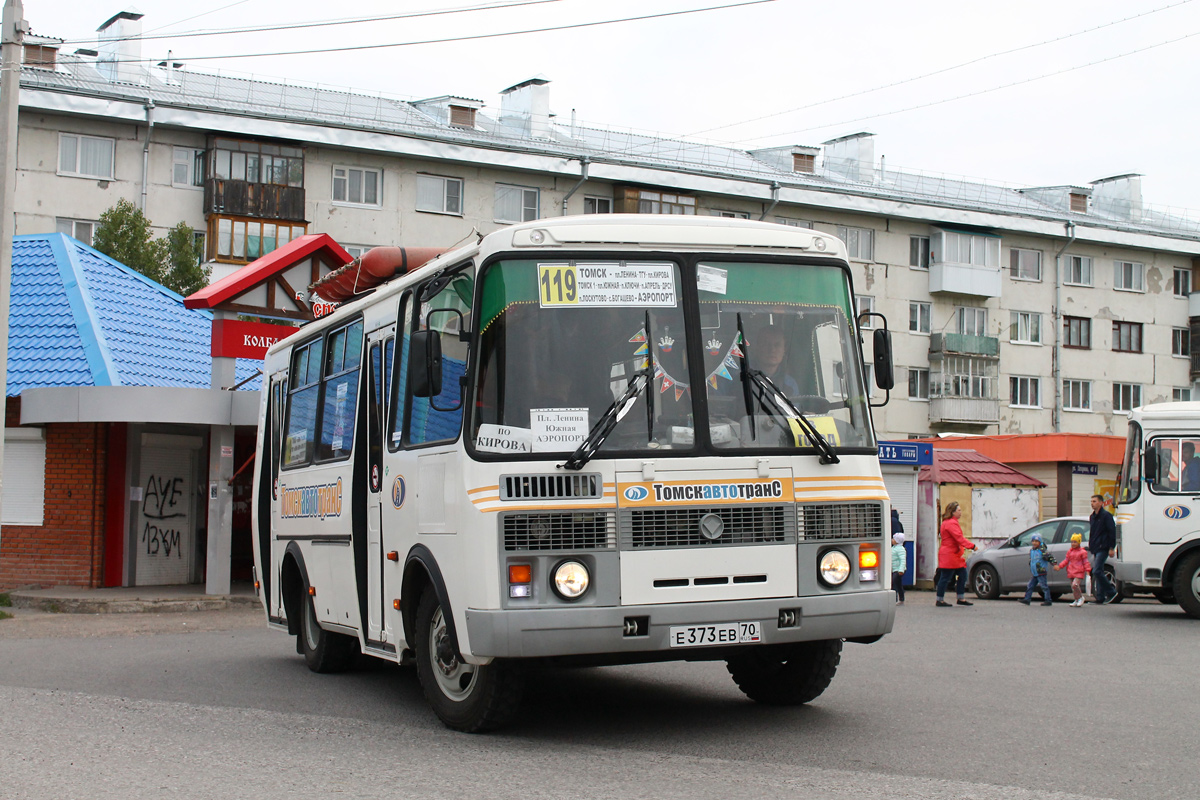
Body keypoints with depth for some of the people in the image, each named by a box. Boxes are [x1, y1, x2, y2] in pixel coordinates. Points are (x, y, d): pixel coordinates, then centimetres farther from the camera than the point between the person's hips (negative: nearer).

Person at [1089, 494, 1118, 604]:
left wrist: (1112, 548, -16)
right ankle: (1100, 598, 9)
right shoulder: (1092, 517, 18)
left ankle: (1111, 592, -5)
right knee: (1097, 572, 7)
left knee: (1097, 571, -16)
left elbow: (1112, 532, -11)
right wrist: (1090, 546, 21)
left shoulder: (1106, 515, -8)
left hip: (1103, 548, -9)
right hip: (1095, 549, 9)